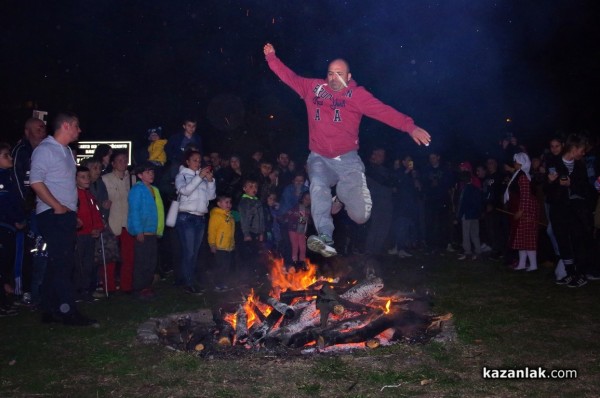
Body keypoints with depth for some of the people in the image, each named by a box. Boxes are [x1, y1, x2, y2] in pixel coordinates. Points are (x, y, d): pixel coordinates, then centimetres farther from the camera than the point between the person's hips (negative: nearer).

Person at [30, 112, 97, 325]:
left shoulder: (67, 151, 18)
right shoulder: (45, 149, -8)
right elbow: (36, 182, -17)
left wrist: (73, 209, 13)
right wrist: (57, 206, -17)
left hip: (67, 214, 9)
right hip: (52, 214, -9)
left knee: (57, 264, 11)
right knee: (62, 263, -9)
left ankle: (50, 310, 18)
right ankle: (67, 311, -4)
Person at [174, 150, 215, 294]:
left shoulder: (203, 177, 16)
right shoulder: (182, 176, 4)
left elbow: (211, 196, 10)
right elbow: (185, 190, -16)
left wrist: (210, 180, -3)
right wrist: (199, 177, -18)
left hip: (201, 218, 5)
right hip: (186, 217, -5)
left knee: (195, 252, 8)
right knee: (189, 252, -9)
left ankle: (184, 280, 18)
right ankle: (189, 283, -1)